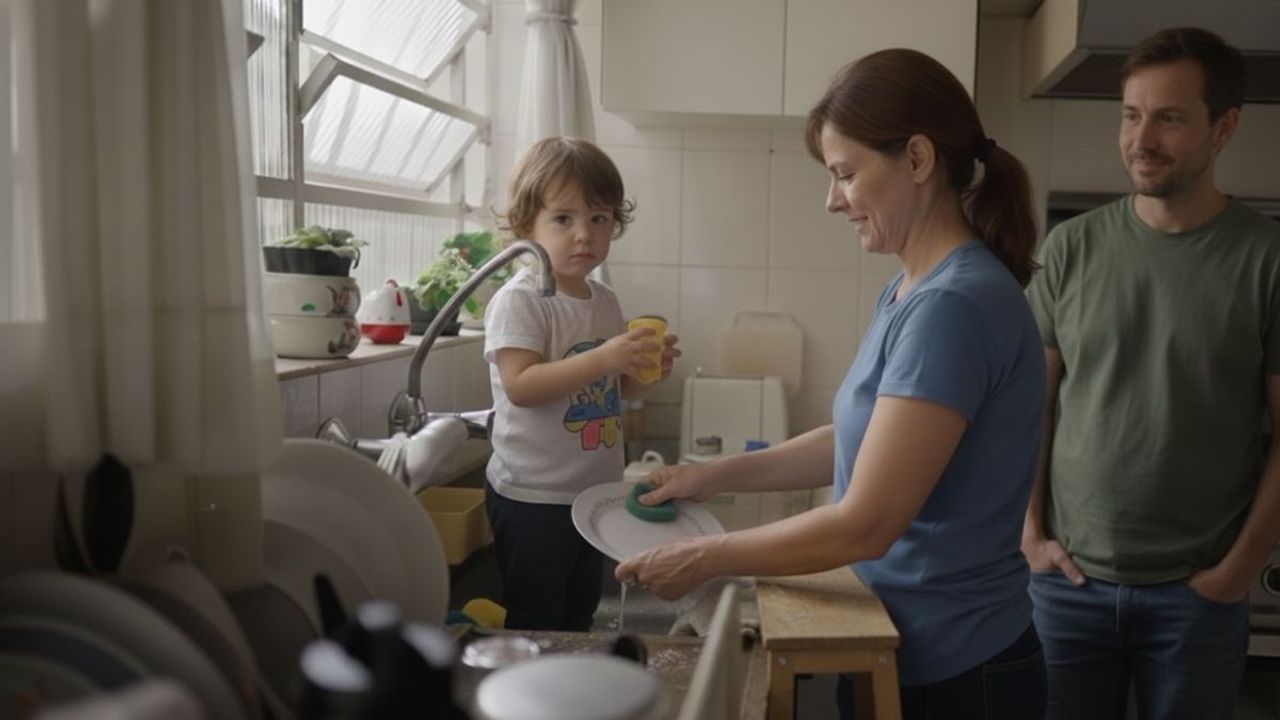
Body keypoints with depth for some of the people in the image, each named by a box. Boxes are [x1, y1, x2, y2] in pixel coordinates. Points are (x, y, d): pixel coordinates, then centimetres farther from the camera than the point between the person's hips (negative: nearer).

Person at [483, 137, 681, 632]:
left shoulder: (605, 300, 9)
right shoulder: (519, 300, -14)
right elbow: (520, 386, -25)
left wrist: (647, 370, -3)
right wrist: (602, 359, -31)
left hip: (596, 490, 8)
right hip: (533, 497, -7)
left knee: (578, 620, 20)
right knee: (532, 629, 4)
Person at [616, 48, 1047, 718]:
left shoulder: (955, 305, -25)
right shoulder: (910, 290, 3)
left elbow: (864, 524, -25)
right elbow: (859, 439, 14)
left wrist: (703, 557, -15)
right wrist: (718, 474, 7)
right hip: (901, 648, 8)